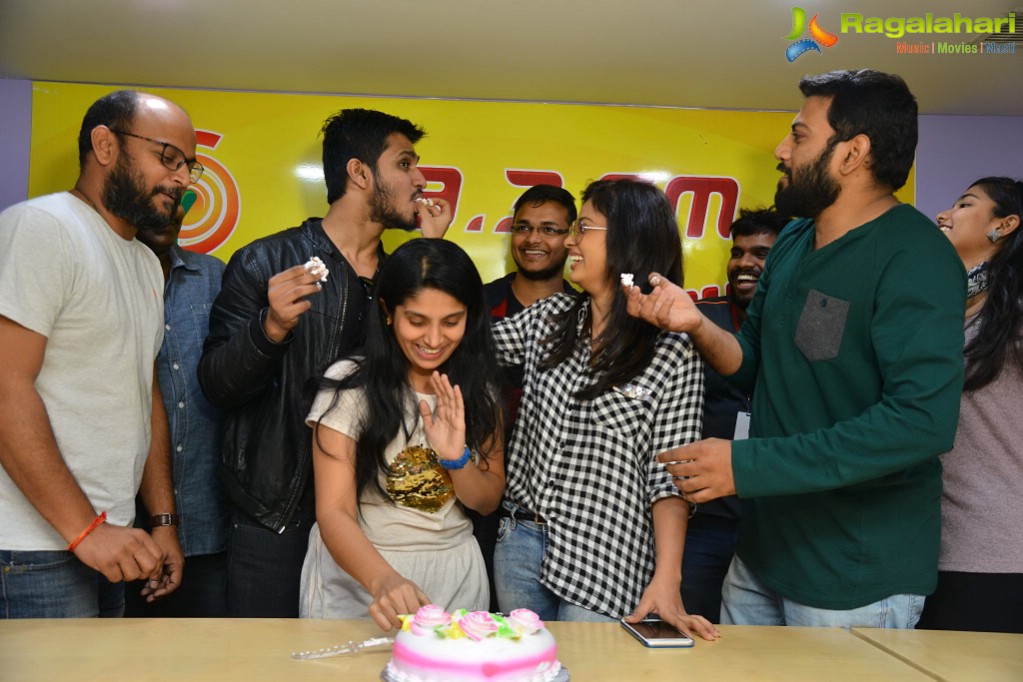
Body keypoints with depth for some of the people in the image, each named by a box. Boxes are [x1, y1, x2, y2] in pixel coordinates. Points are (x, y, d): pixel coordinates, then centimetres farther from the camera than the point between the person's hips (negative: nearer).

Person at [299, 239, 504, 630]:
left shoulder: (478, 387, -4)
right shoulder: (349, 385, -16)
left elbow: (488, 502, 1)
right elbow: (334, 513, -21)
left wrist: (457, 458, -20)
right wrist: (384, 580, -40)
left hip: (454, 576, 4)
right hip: (357, 574, -3)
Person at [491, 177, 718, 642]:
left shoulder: (674, 354, -9)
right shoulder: (550, 317, 5)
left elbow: (670, 474, -9)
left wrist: (667, 580, -18)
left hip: (604, 567, -5)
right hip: (519, 542, 5)